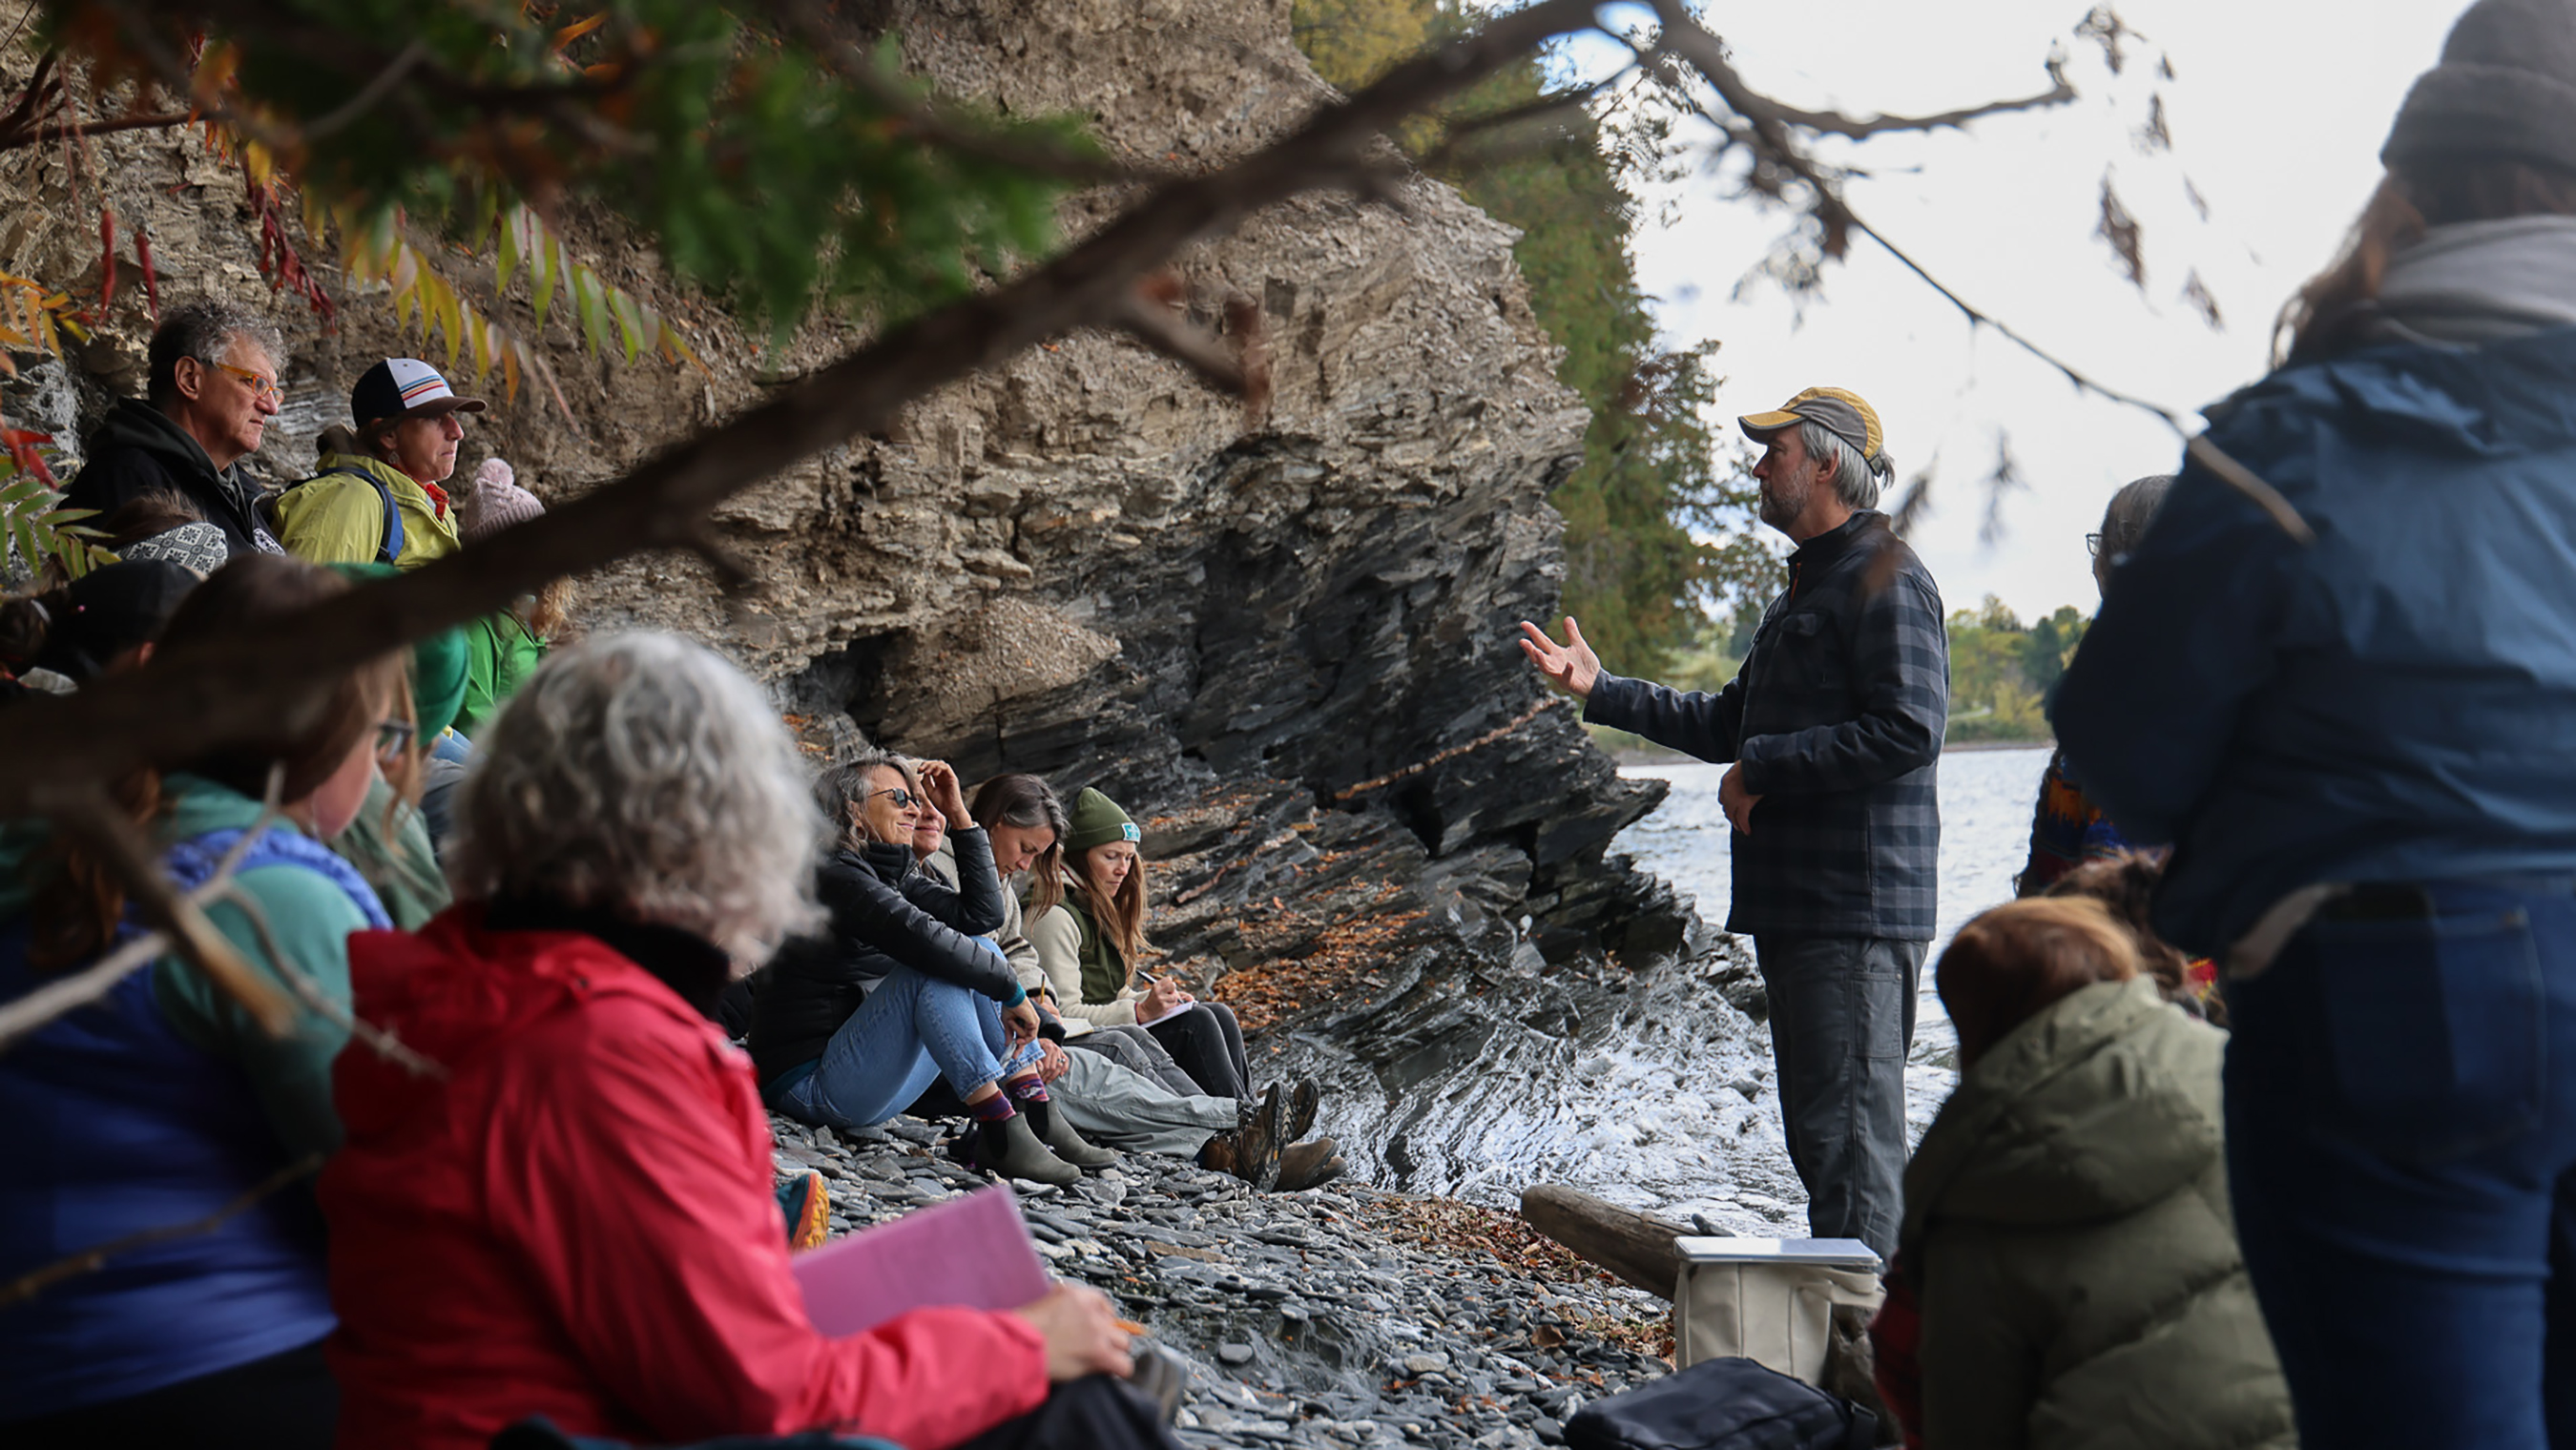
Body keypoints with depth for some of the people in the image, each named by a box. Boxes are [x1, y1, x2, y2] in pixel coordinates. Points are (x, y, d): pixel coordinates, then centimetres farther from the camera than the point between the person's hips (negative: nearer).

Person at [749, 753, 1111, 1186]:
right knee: (935, 969, -25)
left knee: (981, 953, 2)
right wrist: (1011, 991, -23)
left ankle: (1038, 1117, -10)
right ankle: (1000, 1133, -30)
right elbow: (920, 938, -29)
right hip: (812, 1086, -9)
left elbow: (982, 913, 4)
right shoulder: (835, 877, -15)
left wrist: (959, 815, 2)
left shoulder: (894, 876, 14)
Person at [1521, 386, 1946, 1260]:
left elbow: (1909, 731, -21)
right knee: (1820, 1134, 15)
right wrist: (1600, 691, 20)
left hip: (1857, 912, -10)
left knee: (1849, 1133, -9)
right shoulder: (1806, 588, 22)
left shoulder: (1885, 579, -10)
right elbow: (1730, 724, 27)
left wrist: (1763, 768, -15)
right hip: (1796, 909, 10)